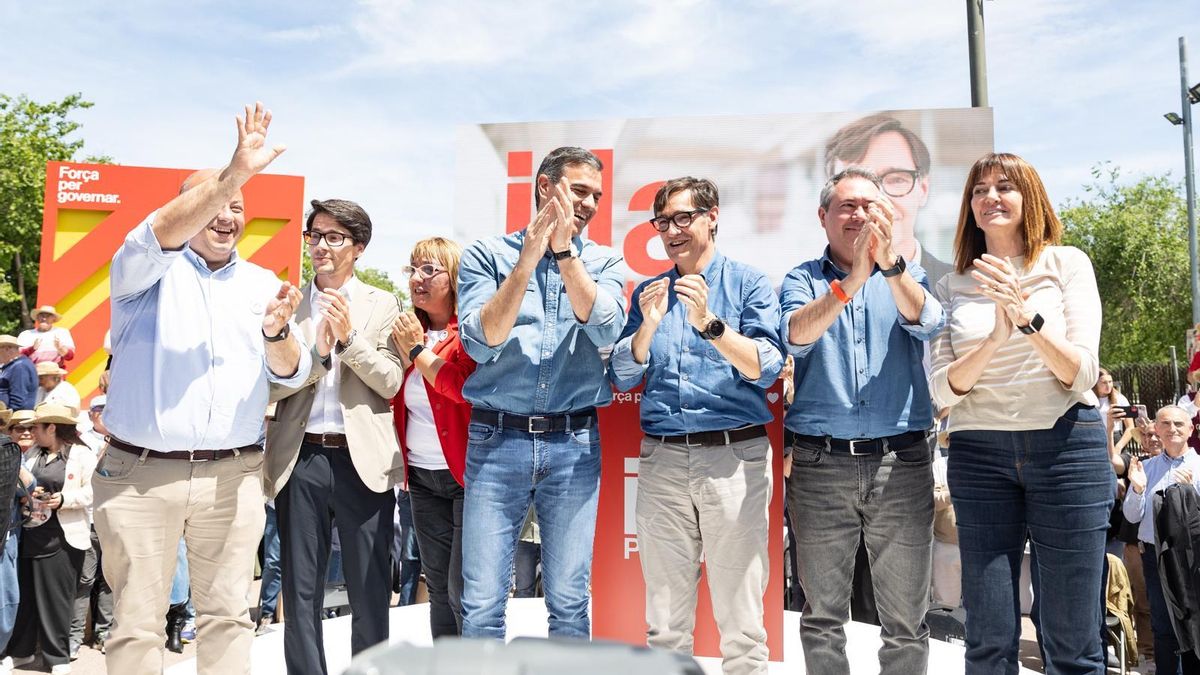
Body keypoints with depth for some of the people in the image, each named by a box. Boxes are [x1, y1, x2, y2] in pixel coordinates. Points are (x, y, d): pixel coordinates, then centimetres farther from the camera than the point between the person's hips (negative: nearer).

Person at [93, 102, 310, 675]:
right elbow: (159, 236, -21)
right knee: (137, 623, 2)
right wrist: (234, 172, -30)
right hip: (141, 474, -2)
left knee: (228, 616, 6)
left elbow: (292, 374, 3)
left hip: (233, 476, 3)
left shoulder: (262, 283, 11)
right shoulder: (148, 269, 4)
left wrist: (276, 332, -20)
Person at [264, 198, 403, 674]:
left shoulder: (381, 304, 6)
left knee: (370, 593, 6)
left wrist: (349, 338, -14)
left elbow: (391, 383, -3)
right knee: (300, 593, 9)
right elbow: (272, 386, 1)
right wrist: (318, 352, -13)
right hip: (301, 458, 1)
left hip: (363, 460, -1)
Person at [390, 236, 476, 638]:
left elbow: (466, 387, -24)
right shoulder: (409, 330, 12)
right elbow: (396, 396, 15)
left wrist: (419, 350, -14)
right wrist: (405, 352, -1)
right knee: (438, 586, 14)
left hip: (467, 473, -7)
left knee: (465, 590, -7)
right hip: (422, 476, 7)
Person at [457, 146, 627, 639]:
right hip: (496, 440, -1)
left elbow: (607, 332, -9)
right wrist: (527, 260, -15)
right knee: (482, 605, 2)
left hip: (575, 445, 1)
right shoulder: (487, 255, 4)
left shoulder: (603, 262, 9)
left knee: (570, 603, 7)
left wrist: (563, 251, -14)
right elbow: (481, 342, -9)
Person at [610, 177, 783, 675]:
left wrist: (709, 323, -21)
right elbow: (623, 377, 8)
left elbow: (765, 370, -8)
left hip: (734, 455, -3)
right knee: (664, 622, 10)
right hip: (661, 459, 3)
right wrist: (647, 325, -9)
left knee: (741, 620, 0)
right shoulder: (647, 292, 14)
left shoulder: (749, 283, 3)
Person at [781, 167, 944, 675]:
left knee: (906, 619, 4)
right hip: (821, 462, 0)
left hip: (900, 462, 1)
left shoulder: (909, 275, 11)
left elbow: (927, 323, -11)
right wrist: (852, 280, -28)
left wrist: (889, 263, -28)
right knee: (823, 614, 9)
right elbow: (796, 335, -13)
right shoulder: (802, 279, 8)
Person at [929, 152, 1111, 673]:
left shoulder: (1067, 263, 3)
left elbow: (1081, 375, -5)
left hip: (1067, 447, -1)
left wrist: (1025, 314, -20)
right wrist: (995, 337, -17)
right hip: (979, 454, 2)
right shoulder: (952, 287, 8)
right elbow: (943, 390, -1)